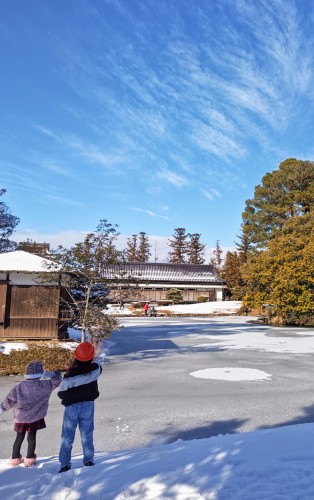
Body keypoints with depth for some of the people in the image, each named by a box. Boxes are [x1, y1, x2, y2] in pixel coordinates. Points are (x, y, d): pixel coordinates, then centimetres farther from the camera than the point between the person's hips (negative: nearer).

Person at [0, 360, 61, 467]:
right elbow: (57, 379, -7)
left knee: (19, 437, 19)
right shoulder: (45, 385, -16)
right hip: (36, 417, -2)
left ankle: (15, 458, 29)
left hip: (20, 417, 2)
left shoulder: (19, 387, -12)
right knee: (32, 437, 13)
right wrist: (50, 374, -21)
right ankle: (29, 459, 18)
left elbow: (9, 400, -3)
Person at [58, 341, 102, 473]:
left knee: (67, 436, 13)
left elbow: (61, 393, -13)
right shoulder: (95, 369, -18)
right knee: (87, 435, 16)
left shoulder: (70, 375, -25)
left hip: (72, 407, -2)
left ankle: (65, 464, 18)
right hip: (88, 405, 2)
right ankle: (89, 460, 23)